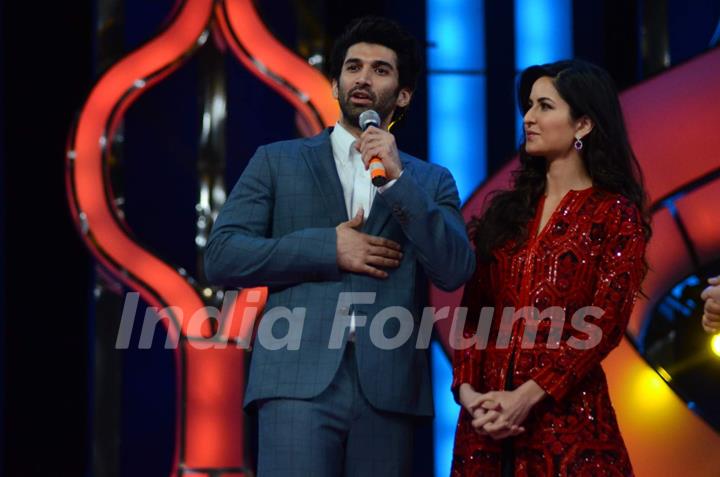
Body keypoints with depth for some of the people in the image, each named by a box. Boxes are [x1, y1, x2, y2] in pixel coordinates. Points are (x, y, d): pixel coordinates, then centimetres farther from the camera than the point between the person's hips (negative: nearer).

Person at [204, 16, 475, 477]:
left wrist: (397, 179, -6)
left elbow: (455, 271, 2)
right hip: (300, 382, -1)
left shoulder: (431, 180, 17)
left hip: (388, 389, 2)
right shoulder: (278, 161, 13)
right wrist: (327, 248, -6)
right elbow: (222, 256, 3)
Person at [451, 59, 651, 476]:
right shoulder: (506, 210, 13)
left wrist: (528, 396, -17)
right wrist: (466, 388, -8)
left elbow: (605, 324, -10)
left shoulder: (616, 214, -2)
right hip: (488, 414, 5)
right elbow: (473, 311, 9)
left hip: (566, 414, -4)